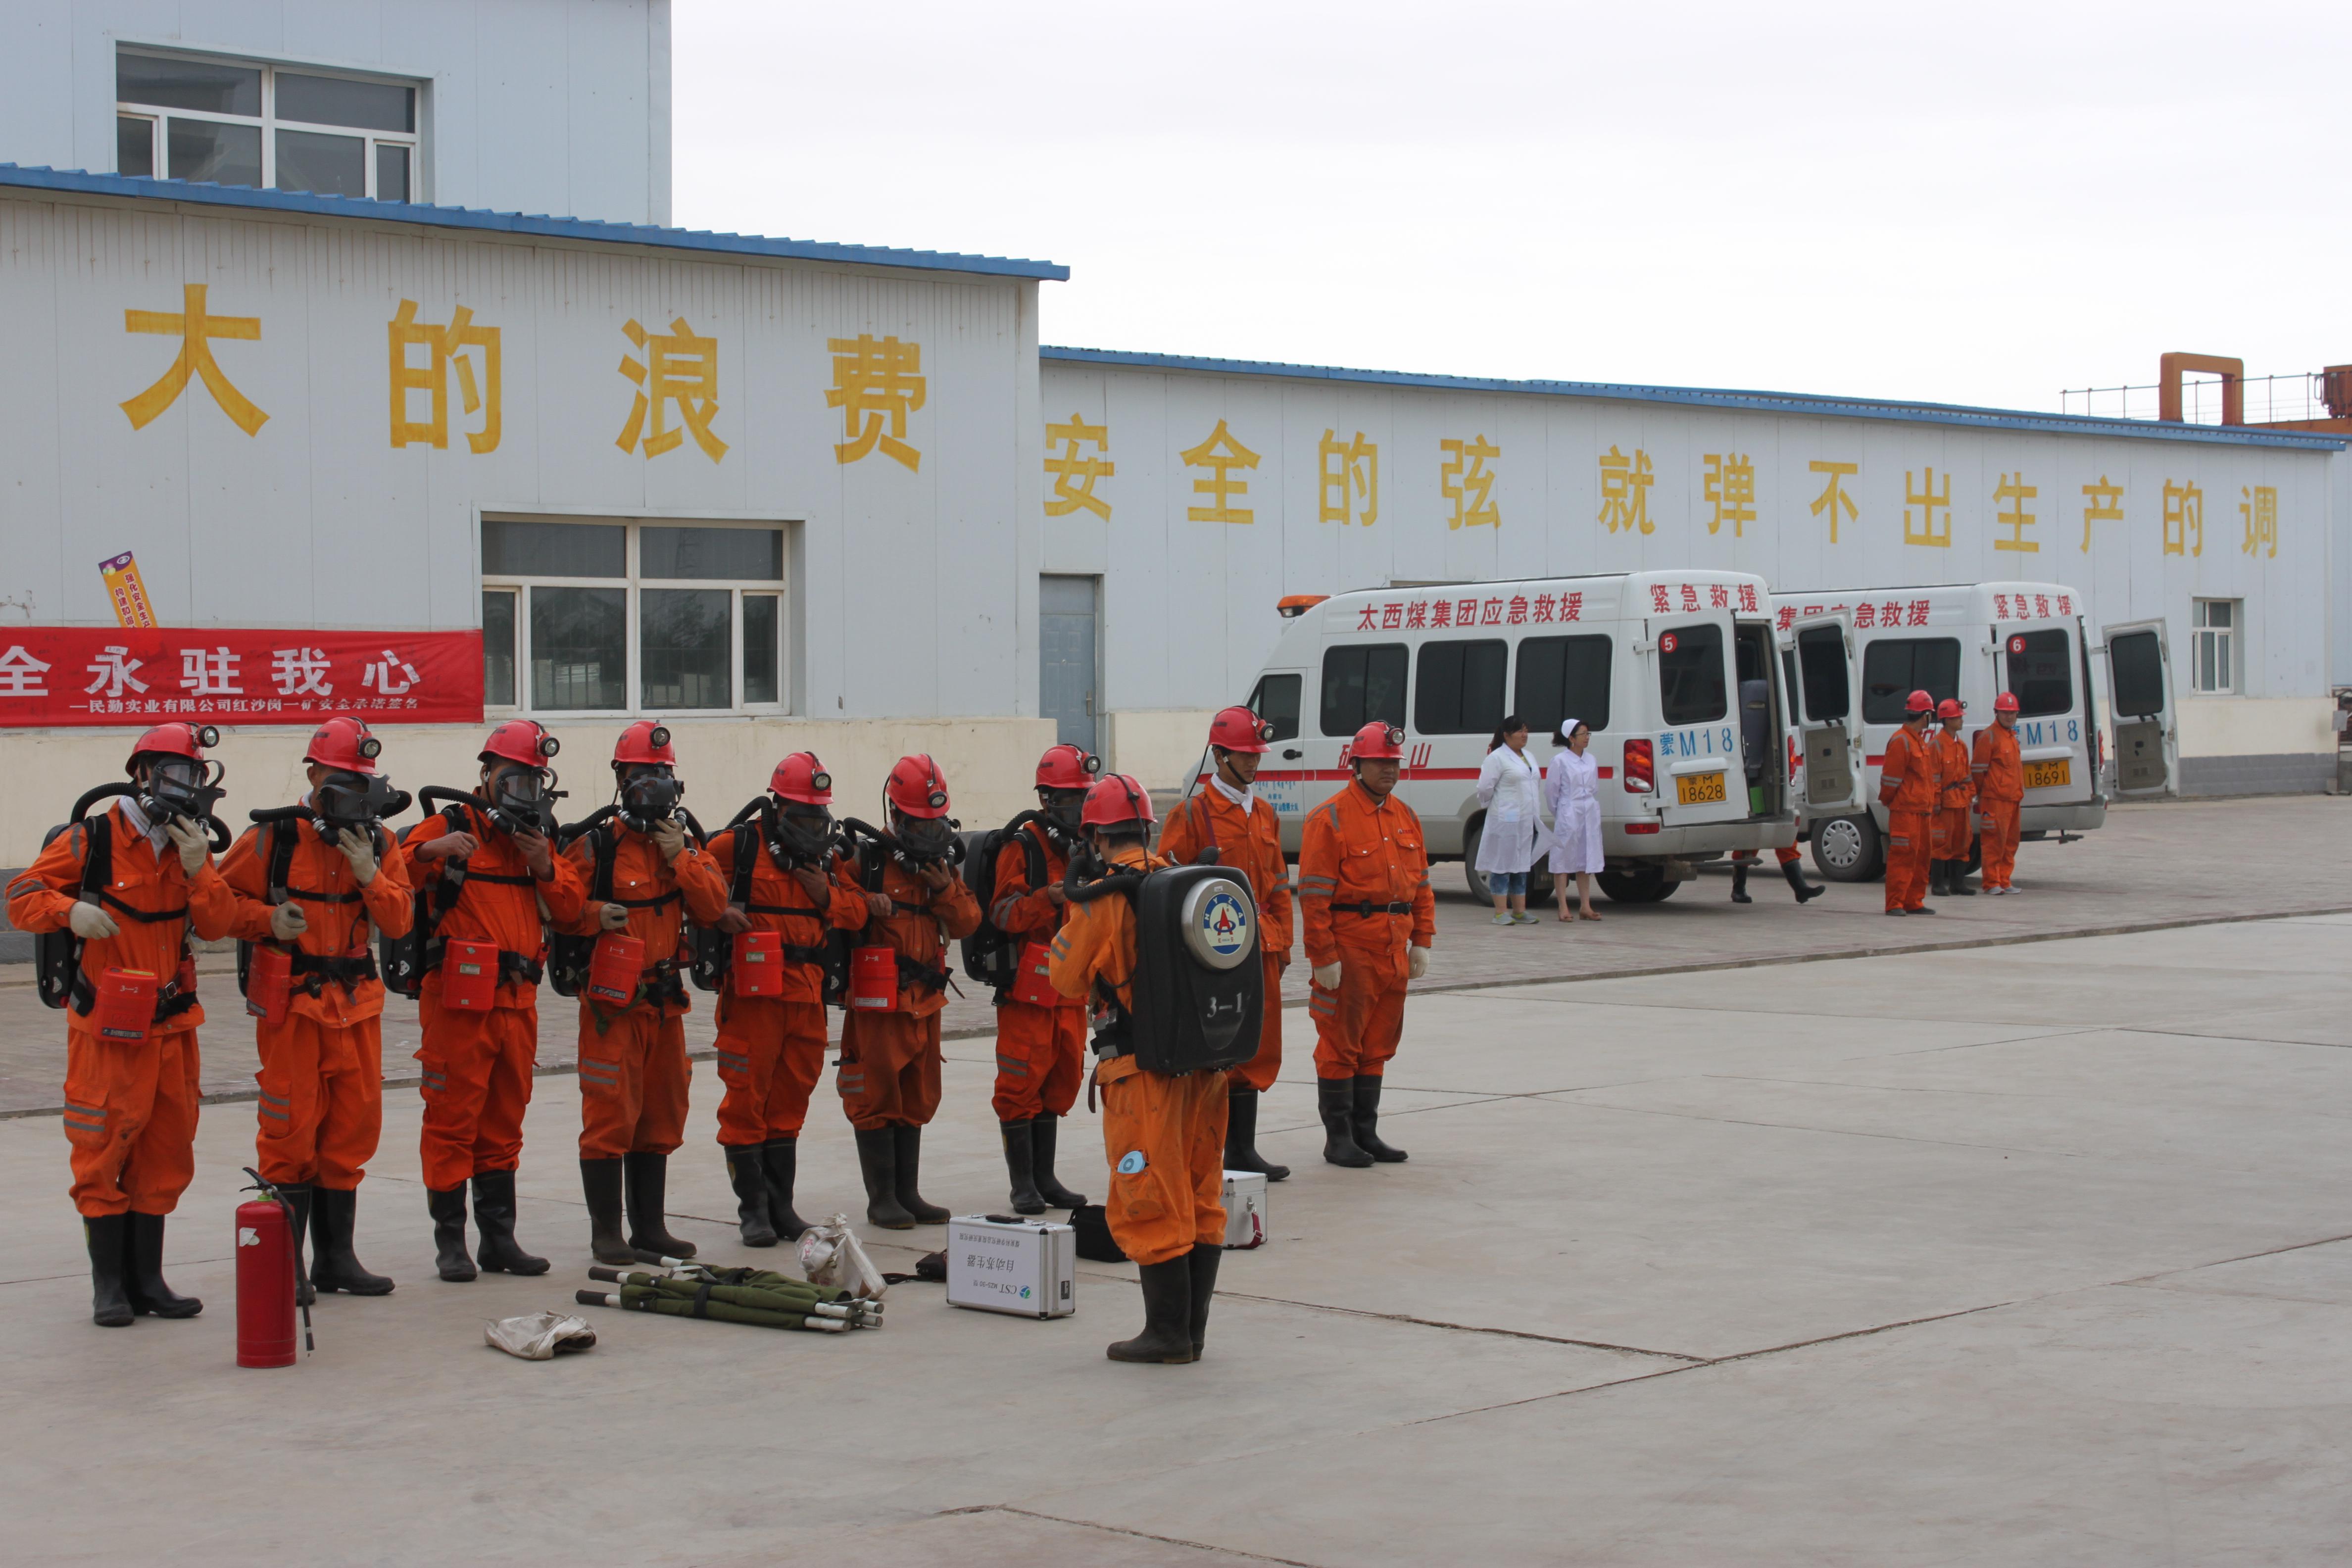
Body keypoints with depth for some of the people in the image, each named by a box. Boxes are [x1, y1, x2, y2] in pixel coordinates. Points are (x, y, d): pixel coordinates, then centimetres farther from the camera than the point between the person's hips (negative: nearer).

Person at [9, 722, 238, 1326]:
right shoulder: (92, 840, -7)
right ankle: (109, 1284, 7)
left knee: (165, 1154, 9)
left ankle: (147, 1278, 18)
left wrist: (197, 870, -14)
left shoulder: (191, 848, 9)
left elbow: (219, 925, 0)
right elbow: (22, 897, -6)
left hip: (171, 1026, 5)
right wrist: (69, 909, -25)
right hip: (106, 1027, -5)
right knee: (103, 1153, -2)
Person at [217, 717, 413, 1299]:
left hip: (357, 1002, 5)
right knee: (290, 1129, -4)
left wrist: (369, 874, -12)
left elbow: (400, 921, 3)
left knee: (351, 1129, 8)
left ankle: (336, 1256, 19)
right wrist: (268, 920, -17)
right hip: (292, 1000, -5)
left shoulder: (378, 841, 8)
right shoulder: (274, 836, -5)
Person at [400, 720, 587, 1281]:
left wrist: (545, 868, -4)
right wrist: (427, 851, -30)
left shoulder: (538, 836, 17)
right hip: (458, 999, -6)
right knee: (453, 1119, -4)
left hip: (518, 1001, 6)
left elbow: (570, 909, 12)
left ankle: (499, 1238, 20)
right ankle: (450, 1240, 2)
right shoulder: (451, 827, -2)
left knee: (504, 1123, 12)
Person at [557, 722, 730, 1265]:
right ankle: (606, 1231, 0)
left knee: (660, 1116, 12)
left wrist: (680, 859, -10)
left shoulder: (685, 845, 12)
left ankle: (650, 1225, 21)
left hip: (665, 1002, 6)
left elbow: (714, 906, 0)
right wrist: (593, 915, -22)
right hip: (611, 1002, -6)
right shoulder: (596, 846, -4)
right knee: (610, 1116, -6)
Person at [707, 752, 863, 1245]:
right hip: (751, 991, -5)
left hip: (807, 993, 5)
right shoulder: (738, 846, -2)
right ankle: (753, 1208, 4)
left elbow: (857, 912, 14)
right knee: (746, 1097, -4)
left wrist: (827, 895, -4)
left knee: (790, 1099, 12)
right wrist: (718, 910, -17)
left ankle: (781, 1204, 21)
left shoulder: (826, 857, 14)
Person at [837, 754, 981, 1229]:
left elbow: (968, 923, 10)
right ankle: (882, 1197, 4)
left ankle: (908, 1192, 20)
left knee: (916, 1100, 12)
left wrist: (946, 891, -6)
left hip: (925, 998, 6)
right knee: (877, 1098, -3)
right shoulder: (866, 858, -6)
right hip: (876, 999, -6)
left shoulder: (942, 861, 12)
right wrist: (866, 905, -26)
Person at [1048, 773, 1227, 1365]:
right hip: (1206, 1064, 6)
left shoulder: (1106, 896, -11)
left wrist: (1076, 912, 10)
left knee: (1150, 1205, 1)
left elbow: (1068, 977, -2)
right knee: (1201, 1199, 13)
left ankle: (1168, 1333, 3)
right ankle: (1193, 1328, 19)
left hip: (1143, 1071, -6)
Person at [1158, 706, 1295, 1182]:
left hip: (1260, 948, 7)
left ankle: (1242, 1150, 17)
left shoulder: (1265, 814, 14)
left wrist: (1281, 942, 14)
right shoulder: (1192, 814, -7)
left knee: (1255, 1050, 9)